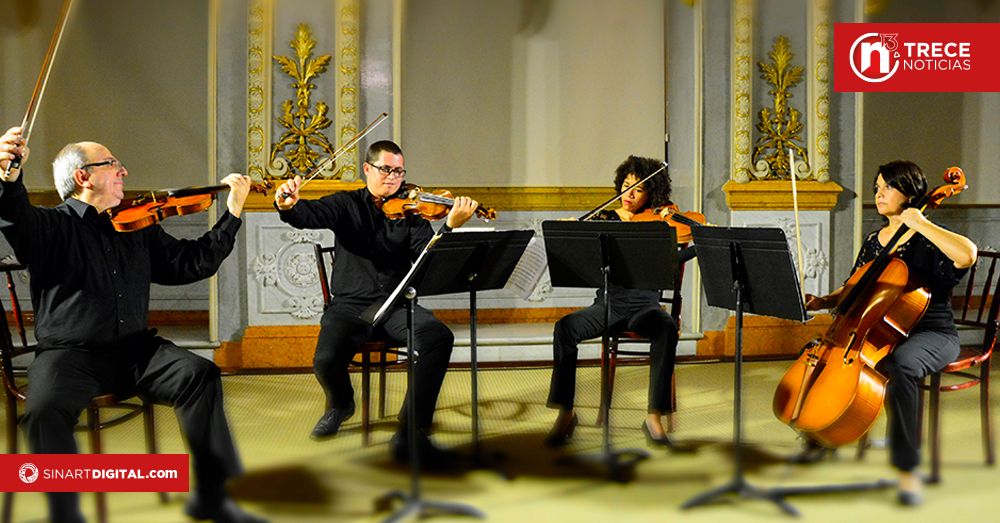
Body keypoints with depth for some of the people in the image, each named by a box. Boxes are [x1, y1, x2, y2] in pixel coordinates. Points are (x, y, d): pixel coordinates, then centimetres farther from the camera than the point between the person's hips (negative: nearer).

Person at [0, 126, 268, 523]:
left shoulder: (137, 229, 18)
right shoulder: (52, 226, 1)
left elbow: (191, 263, 16)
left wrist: (233, 213, 12)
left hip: (135, 349, 4)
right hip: (69, 353, -4)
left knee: (200, 374, -20)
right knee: (46, 408, -33)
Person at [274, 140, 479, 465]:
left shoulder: (410, 213, 10)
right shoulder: (347, 205, 8)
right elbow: (309, 215, -12)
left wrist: (451, 226, -23)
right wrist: (288, 206, -36)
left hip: (396, 306, 1)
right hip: (351, 305, -1)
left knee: (439, 337, -29)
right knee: (327, 360, -28)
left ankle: (411, 435, -22)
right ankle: (340, 404, 13)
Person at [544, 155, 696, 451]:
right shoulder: (603, 220, 13)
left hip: (643, 306, -1)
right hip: (608, 304, 2)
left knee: (666, 328, -35)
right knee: (566, 327, -27)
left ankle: (654, 418, -27)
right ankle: (566, 413, -15)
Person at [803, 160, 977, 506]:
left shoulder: (929, 240, -7)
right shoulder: (873, 242, 14)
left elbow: (968, 254, -30)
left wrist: (919, 224, -22)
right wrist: (824, 302, 1)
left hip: (931, 334, -7)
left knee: (898, 364, -40)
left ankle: (907, 470, -32)